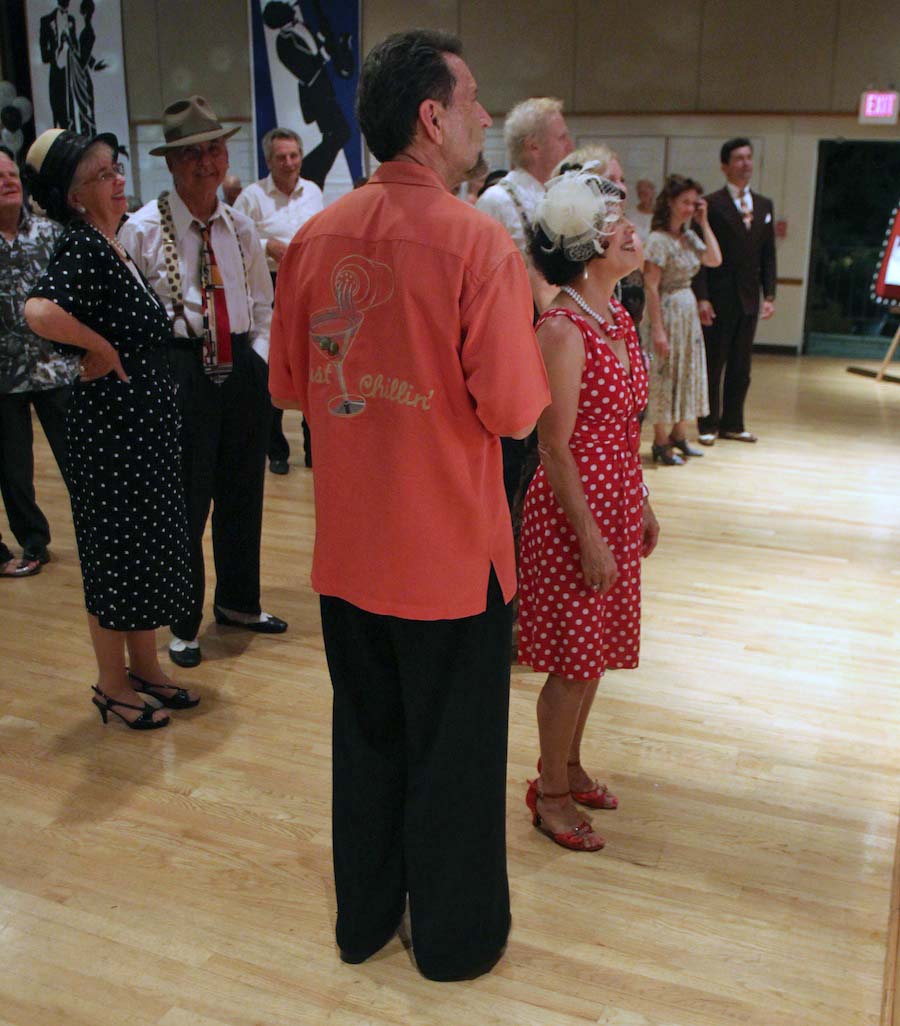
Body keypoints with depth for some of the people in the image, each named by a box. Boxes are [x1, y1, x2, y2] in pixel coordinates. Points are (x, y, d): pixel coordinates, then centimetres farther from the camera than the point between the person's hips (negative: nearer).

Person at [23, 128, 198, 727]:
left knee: (152, 542, 16)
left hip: (150, 419, 9)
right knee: (117, 549, 3)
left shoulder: (114, 246, 10)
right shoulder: (82, 247, -17)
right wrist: (101, 350, -22)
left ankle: (145, 667, 31)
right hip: (111, 421, -9)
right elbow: (39, 311, -35)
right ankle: (112, 684, 20)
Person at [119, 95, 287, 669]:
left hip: (243, 367, 5)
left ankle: (239, 602, 35)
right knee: (185, 498, 3)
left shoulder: (241, 228, 9)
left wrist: (259, 356, 4)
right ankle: (184, 622, 21)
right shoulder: (144, 229, -6)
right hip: (180, 369, -5)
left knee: (244, 490, 15)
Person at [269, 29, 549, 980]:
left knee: (365, 734, 22)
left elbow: (288, 384, 6)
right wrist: (523, 330, 0)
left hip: (347, 549, 5)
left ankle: (364, 916, 41)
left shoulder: (314, 237, -2)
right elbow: (514, 410, -19)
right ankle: (454, 935, 34)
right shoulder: (478, 242, -19)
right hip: (451, 553, -5)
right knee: (454, 752, 14)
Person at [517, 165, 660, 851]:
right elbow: (556, 447, -19)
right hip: (574, 510, -8)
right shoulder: (562, 329, -19)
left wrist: (642, 506, 17)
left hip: (618, 504, 8)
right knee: (576, 659, 3)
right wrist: (590, 537, -18)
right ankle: (550, 792, 21)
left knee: (595, 649, 18)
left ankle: (569, 764, 36)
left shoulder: (619, 319, 8)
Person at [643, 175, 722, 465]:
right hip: (668, 312, -8)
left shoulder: (689, 237, 10)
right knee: (665, 374, -2)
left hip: (689, 312, 8)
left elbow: (715, 259, 2)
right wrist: (657, 329, -21)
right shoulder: (659, 239, -14)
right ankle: (661, 442, 8)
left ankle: (679, 435, 26)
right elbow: (651, 287, -17)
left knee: (687, 373, 14)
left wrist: (704, 223, 2)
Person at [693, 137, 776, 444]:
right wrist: (702, 298, -14)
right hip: (719, 298, -5)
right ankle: (708, 425, 11)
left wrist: (769, 295, 5)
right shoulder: (711, 204, -5)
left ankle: (732, 424, 20)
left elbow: (768, 255, 13)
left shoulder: (764, 205, 13)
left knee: (741, 367, 10)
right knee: (713, 365, 2)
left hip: (749, 299, 5)